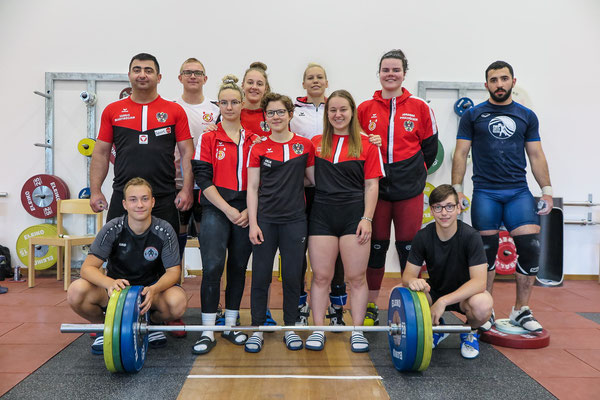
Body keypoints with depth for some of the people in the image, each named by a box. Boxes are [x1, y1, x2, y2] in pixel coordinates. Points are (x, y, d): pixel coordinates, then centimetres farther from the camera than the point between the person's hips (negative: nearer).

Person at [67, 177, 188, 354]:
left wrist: (154, 289, -37)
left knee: (178, 302, -34)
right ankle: (104, 326, 4)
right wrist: (110, 282, -41)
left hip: (151, 288, 0)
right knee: (76, 291, -28)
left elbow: (173, 271, -15)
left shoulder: (164, 231, -15)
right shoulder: (112, 229, -15)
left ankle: (153, 322, 4)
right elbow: (88, 267, -18)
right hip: (117, 287, 1)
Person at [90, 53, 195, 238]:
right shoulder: (112, 110, 10)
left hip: (164, 200, -1)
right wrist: (95, 191, 4)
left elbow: (187, 153, 3)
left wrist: (187, 190, -6)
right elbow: (101, 153, 11)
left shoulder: (175, 111, 6)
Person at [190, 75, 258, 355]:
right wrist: (228, 210, -12)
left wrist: (249, 211, -4)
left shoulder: (254, 140, 10)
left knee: (238, 267, 8)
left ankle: (230, 325, 20)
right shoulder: (208, 139, 2)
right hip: (216, 209, -3)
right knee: (213, 266, -12)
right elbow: (203, 179, -5)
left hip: (246, 212, 3)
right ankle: (208, 330, -1)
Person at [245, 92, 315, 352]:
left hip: (294, 219, 0)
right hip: (265, 220, 0)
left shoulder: (305, 145, 4)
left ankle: (290, 328, 22)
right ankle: (257, 329, 19)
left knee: (293, 275, 6)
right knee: (261, 275, 5)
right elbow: (252, 188, 2)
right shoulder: (258, 148, 3)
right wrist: (252, 223, -4)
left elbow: (314, 179, 11)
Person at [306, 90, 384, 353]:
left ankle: (357, 331, 17)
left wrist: (367, 218, -6)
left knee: (356, 277, 4)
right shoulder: (316, 143, 10)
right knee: (321, 276, 4)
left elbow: (371, 185, 2)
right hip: (322, 215, 2)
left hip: (354, 215, -1)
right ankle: (318, 330, 16)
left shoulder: (366, 144, 5)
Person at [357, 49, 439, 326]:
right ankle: (371, 308, 21)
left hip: (409, 189, 0)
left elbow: (430, 146, 9)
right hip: (375, 188, 1)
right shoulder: (365, 109, 5)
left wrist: (416, 172, 5)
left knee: (409, 247, 4)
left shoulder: (420, 108, 4)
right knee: (376, 247, 7)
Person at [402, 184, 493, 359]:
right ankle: (436, 327, 6)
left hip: (464, 293, -2)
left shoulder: (470, 236, -22)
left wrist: (444, 301, -39)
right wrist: (412, 281, -39)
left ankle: (470, 332, 2)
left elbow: (479, 281, -28)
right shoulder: (423, 236, -14)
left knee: (482, 304, -38)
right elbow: (407, 274, -12)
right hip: (435, 291, 3)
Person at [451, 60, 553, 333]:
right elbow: (460, 154, 2)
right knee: (486, 253, 0)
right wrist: (456, 190, -7)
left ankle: (521, 311, 11)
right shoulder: (473, 115, 6)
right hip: (485, 193, -2)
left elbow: (536, 156, 12)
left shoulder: (527, 116, 13)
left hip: (519, 192, 2)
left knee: (530, 248, -6)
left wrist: (547, 190, 4)